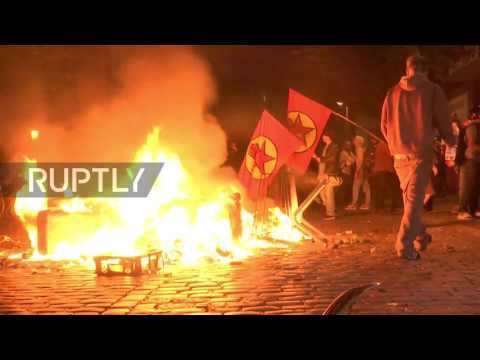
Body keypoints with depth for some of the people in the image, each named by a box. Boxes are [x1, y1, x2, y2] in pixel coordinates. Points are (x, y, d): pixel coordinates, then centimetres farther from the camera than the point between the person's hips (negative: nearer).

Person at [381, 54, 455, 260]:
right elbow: (443, 121, -2)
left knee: (409, 198, 19)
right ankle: (405, 245, -12)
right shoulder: (432, 90, -3)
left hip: (399, 155, 4)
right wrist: (450, 141, 19)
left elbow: (384, 126, 9)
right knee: (414, 199, -4)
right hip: (421, 153, -4)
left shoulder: (393, 92, 6)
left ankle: (420, 237, 28)